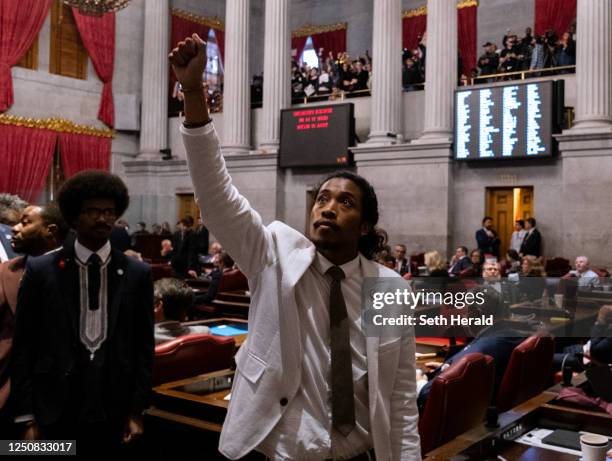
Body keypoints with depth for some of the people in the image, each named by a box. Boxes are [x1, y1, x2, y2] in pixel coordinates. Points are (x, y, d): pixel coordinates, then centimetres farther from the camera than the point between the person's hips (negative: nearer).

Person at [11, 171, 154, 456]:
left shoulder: (137, 273, 1)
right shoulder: (41, 270, -2)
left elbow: (143, 345, 4)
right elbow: (24, 346, 0)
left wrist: (137, 410, 2)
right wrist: (27, 417, -2)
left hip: (113, 411, 1)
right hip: (55, 411, -1)